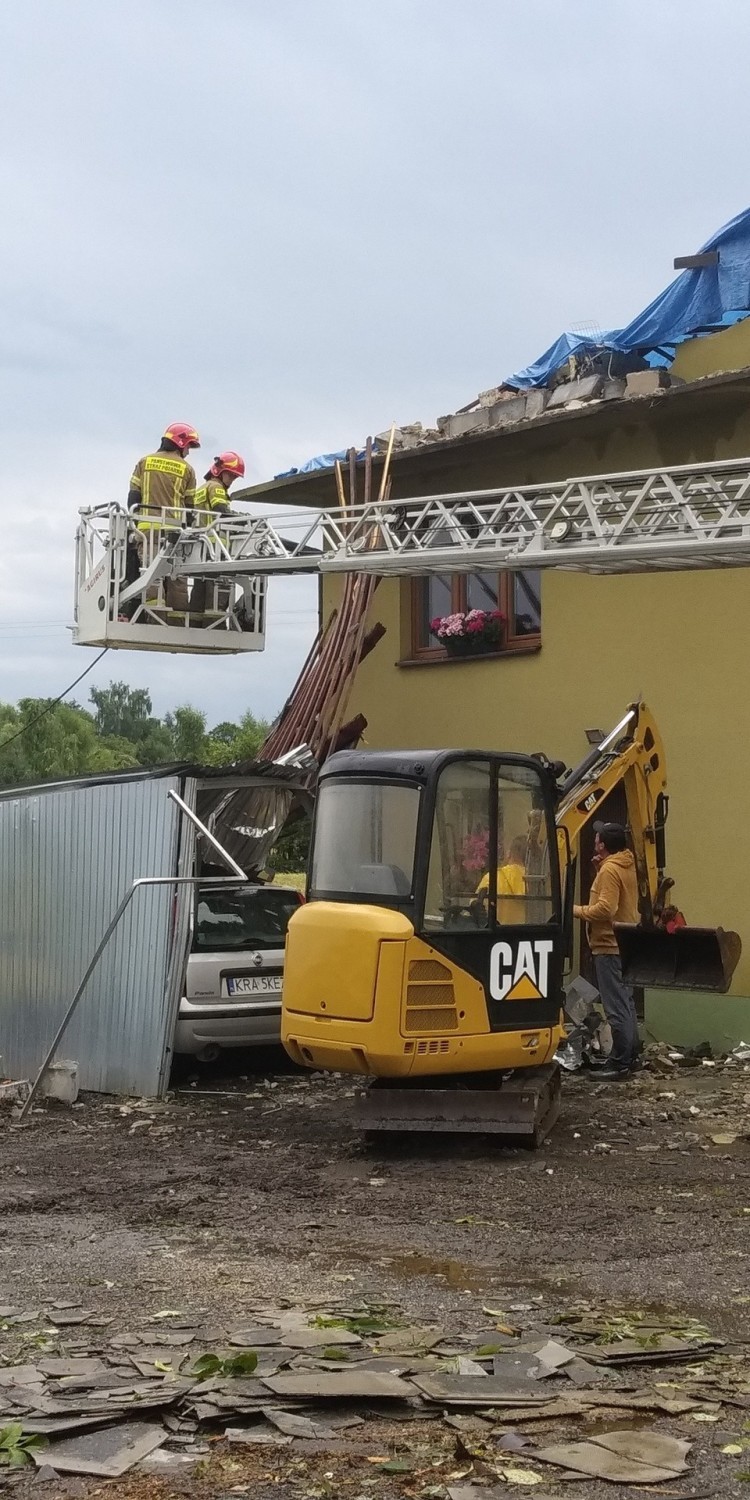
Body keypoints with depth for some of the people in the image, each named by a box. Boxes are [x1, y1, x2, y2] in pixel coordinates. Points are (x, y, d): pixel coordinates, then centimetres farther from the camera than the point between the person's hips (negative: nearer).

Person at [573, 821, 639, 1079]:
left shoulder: (609, 870, -18)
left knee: (616, 1006, -8)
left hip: (610, 946, -11)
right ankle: (631, 1055, 23)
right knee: (626, 1002, 17)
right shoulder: (625, 866, 12)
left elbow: (605, 908, -26)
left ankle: (620, 1063, -7)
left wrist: (577, 911, -13)